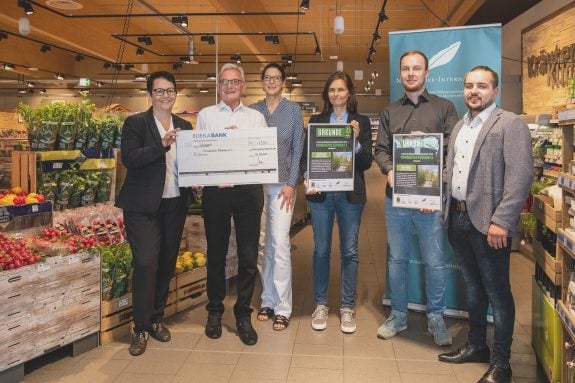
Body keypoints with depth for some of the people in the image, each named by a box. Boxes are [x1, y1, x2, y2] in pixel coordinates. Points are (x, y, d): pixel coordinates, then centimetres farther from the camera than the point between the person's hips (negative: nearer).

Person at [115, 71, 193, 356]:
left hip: (175, 204, 5)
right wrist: (162, 144, -27)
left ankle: (156, 318, 29)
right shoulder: (135, 123, -3)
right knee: (145, 263, -8)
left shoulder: (184, 126, 11)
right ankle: (141, 328, 7)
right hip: (143, 205, -5)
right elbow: (129, 158, -16)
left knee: (167, 263, 12)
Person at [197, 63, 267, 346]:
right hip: (215, 190, 0)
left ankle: (243, 315, 17)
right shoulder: (206, 115, 11)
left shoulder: (256, 117, 13)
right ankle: (215, 311, 25)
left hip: (249, 189, 1)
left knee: (248, 254, 2)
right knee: (216, 253, 9)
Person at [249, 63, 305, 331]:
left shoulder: (293, 110, 5)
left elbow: (298, 149, 1)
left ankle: (283, 307, 1)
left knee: (280, 243, -8)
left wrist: (291, 184, -7)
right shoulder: (253, 110, 10)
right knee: (262, 243, 6)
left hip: (282, 184, -2)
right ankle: (267, 300, 19)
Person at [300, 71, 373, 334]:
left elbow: (367, 162, 0)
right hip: (321, 192, 1)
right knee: (321, 250, 6)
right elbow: (305, 156, 6)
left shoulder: (361, 122, 5)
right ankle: (320, 305, 20)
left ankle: (347, 308, 18)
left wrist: (356, 140, -17)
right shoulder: (315, 121, 8)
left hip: (350, 194, 0)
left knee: (349, 251, 5)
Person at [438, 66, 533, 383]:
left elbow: (521, 175, -16)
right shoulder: (460, 127, 16)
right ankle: (476, 346, 33)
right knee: (473, 288, 18)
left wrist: (501, 221, -22)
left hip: (487, 221, -7)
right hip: (458, 218, 7)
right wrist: (448, 211, 9)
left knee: (497, 292, 3)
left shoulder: (510, 124, -7)